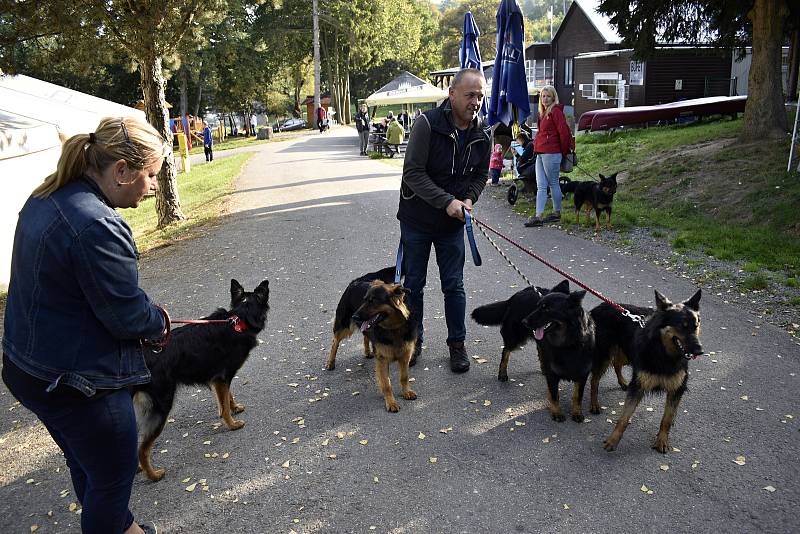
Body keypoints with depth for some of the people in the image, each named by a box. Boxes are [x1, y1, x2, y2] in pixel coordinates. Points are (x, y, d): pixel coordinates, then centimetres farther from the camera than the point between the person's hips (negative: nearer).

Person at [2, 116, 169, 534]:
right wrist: (158, 320, -1)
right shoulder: (98, 226, -29)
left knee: (86, 465, 28)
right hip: (76, 384, -10)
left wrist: (145, 312, 5)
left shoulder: (46, 198, 2)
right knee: (114, 473, 13)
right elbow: (128, 316, -23)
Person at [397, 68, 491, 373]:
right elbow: (413, 173, -22)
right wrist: (447, 201, -29)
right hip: (417, 219, -3)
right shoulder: (428, 124, -19)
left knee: (454, 286, 7)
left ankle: (457, 344, 21)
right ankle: (413, 340, 26)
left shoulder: (482, 136, -3)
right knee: (413, 284, 9)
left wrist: (469, 198, -11)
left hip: (452, 223, 3)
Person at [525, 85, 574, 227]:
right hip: (540, 153, 9)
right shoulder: (543, 113, 19)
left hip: (551, 153, -9)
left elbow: (563, 132, -13)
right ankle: (539, 216, 0)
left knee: (553, 184, 2)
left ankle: (557, 213, 14)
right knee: (541, 186, 3)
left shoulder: (555, 111, -8)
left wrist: (563, 152, -6)